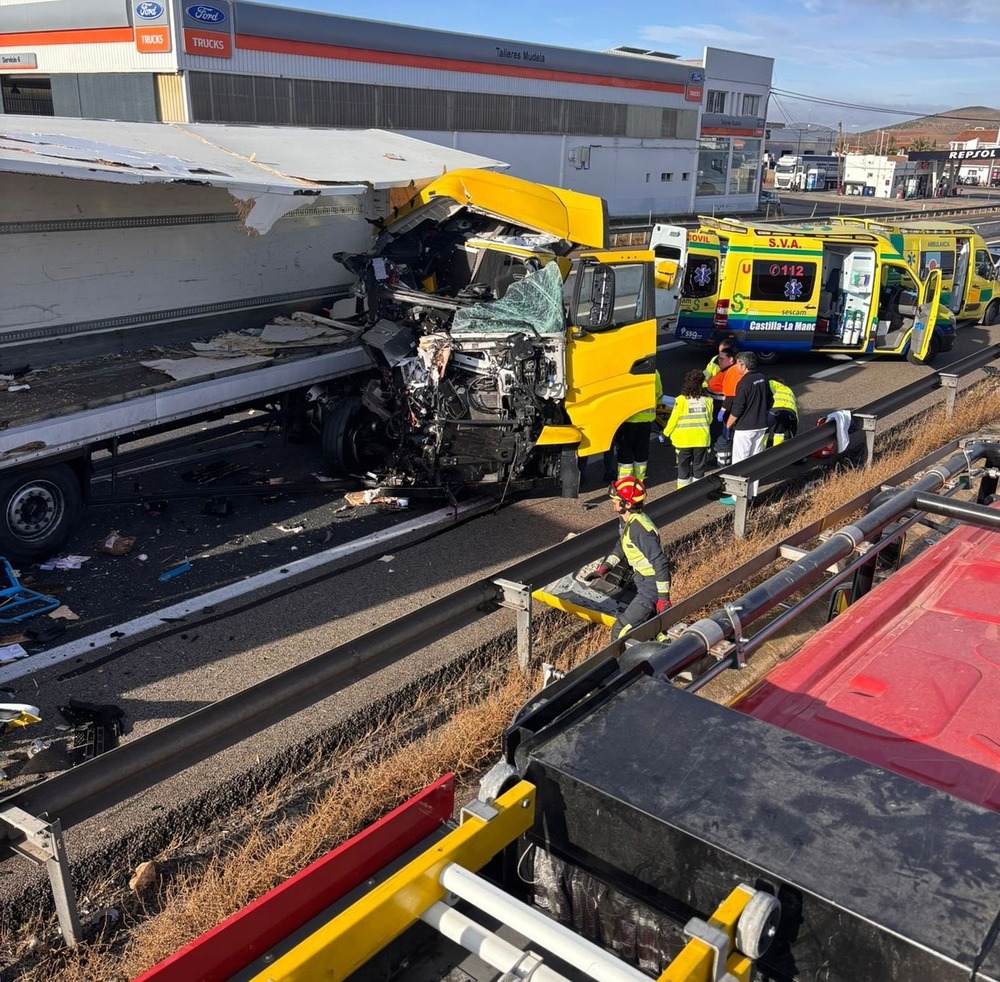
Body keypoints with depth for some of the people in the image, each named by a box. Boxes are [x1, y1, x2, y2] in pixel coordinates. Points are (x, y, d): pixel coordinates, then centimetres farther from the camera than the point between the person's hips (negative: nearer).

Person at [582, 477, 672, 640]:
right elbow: (621, 546, 17)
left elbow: (661, 564, -29)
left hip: (651, 585, -10)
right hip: (639, 579, 10)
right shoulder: (624, 520, -1)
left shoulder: (641, 529, -30)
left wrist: (663, 598, -24)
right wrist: (604, 568, 6)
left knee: (620, 632, -11)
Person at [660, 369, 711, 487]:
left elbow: (673, 420, -8)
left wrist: (665, 434, 5)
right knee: (698, 467, 11)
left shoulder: (681, 400, -12)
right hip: (702, 440, 2)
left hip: (683, 441, -2)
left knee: (683, 468, 8)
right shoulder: (707, 400, -2)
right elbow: (709, 420, 9)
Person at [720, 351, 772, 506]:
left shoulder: (743, 383, -19)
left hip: (744, 429, -8)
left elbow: (736, 410, -18)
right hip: (761, 427, 8)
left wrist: (727, 426, -5)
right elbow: (770, 402, 15)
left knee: (739, 463, 0)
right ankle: (751, 494, 21)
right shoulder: (762, 379, 6)